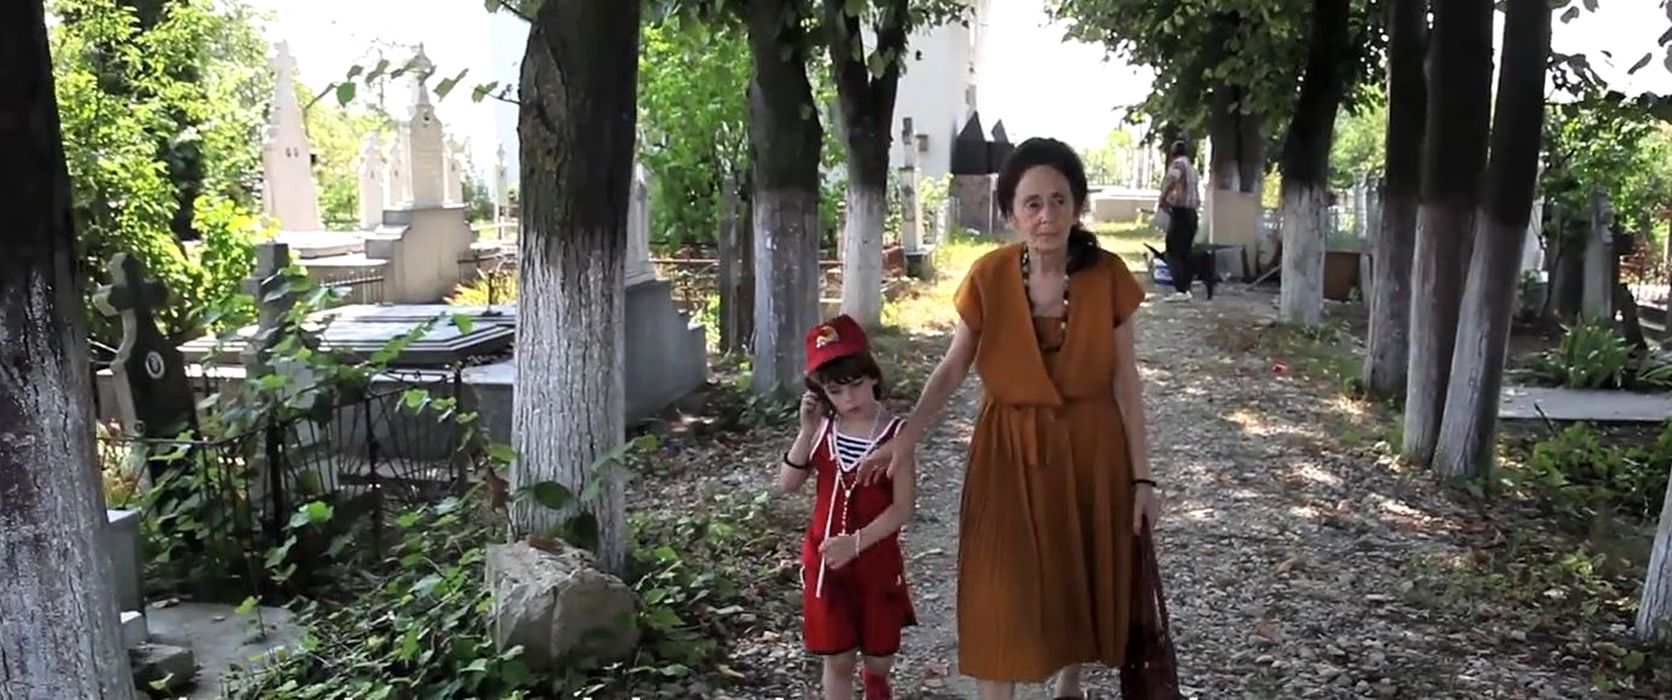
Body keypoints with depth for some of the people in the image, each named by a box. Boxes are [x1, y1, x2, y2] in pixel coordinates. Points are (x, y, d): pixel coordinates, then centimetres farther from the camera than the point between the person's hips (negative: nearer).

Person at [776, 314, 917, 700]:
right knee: (837, 658, 7)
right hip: (824, 560, 2)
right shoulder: (823, 428, -3)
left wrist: (856, 542, -28)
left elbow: (902, 508, -17)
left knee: (878, 655, 17)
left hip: (876, 560, -1)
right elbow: (787, 485, -7)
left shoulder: (894, 433, -14)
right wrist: (806, 430, -17)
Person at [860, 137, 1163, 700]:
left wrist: (1141, 476, -5)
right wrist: (908, 437, -17)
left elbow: (1125, 383, -6)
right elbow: (953, 366, -4)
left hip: (1090, 449, 1)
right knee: (1001, 592, 2)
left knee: (1082, 579, 16)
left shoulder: (1108, 277, -11)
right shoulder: (988, 278, -11)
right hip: (1009, 449, -1)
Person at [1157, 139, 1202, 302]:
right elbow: (1198, 200, 22)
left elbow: (1172, 179, -29)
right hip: (1191, 214, 9)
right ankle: (1186, 288, 12)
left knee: (1173, 253, -8)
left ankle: (1180, 290, -14)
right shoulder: (1192, 168, 21)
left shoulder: (1178, 164, -6)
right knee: (1185, 253, 12)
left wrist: (1162, 200, -22)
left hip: (1179, 213, -9)